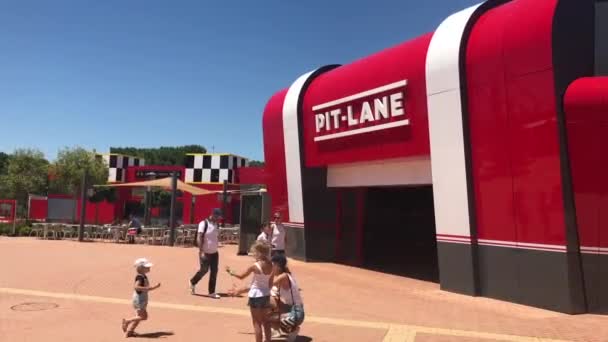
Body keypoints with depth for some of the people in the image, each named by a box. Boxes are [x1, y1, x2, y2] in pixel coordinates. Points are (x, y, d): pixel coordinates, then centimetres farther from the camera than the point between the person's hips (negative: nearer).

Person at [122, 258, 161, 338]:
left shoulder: (144, 277, 12)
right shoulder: (140, 277, -19)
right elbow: (136, 287, -34)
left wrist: (155, 287, 16)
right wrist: (146, 288, -37)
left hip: (143, 300, 10)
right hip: (139, 299, -10)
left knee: (139, 317, 12)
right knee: (144, 316, -9)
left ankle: (129, 331, 19)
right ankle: (127, 321, 2)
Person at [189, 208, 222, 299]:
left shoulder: (216, 224, 8)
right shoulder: (204, 223, -13)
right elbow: (200, 238, -18)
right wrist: (201, 252, -23)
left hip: (214, 253, 6)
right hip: (205, 253, -6)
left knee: (214, 272, 3)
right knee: (204, 270, -1)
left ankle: (212, 292, 11)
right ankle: (193, 282, 28)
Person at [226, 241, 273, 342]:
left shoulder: (255, 266, -19)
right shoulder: (270, 265, -4)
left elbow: (241, 276, -6)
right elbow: (270, 281, 5)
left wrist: (231, 272, 9)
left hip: (255, 296, -6)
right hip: (266, 295, 6)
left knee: (257, 322, 6)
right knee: (265, 321, 19)